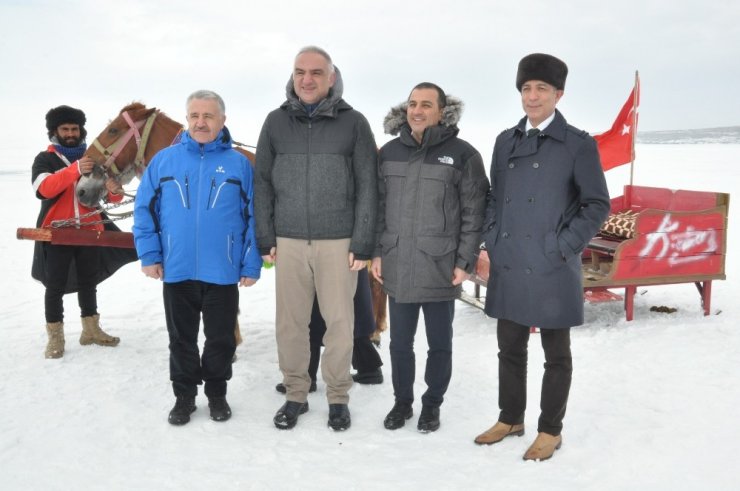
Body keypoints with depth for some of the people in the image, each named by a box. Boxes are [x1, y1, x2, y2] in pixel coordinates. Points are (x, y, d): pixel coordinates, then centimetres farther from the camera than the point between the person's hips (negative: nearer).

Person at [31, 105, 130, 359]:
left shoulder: (93, 159, 9)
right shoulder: (45, 159, 0)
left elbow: (112, 196, 4)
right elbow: (44, 188, -21)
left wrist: (115, 190, -22)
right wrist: (74, 170, -35)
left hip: (90, 230, 3)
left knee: (89, 282, 13)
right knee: (55, 286, 0)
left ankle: (91, 330, 25)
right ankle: (55, 337, 9)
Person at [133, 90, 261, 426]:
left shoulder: (239, 163, 0)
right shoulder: (164, 159, 2)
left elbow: (255, 218, -1)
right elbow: (144, 210, 4)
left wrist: (251, 265, -6)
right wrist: (149, 255, -2)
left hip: (223, 272, -1)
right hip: (176, 271, 1)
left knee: (221, 339, 12)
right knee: (181, 340, 14)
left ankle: (216, 393, 31)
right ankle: (184, 395, 31)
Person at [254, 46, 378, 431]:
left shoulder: (353, 122, 1)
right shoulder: (276, 122, 7)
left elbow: (367, 186, -1)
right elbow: (263, 183, 8)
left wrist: (363, 242, -6)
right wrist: (265, 238, 3)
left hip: (338, 241, -2)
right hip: (288, 241, 2)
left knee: (339, 321, 5)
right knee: (289, 322, 7)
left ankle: (338, 397, 21)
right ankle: (295, 394, 23)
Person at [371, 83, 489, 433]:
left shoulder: (462, 154, -5)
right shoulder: (389, 153, 7)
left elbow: (474, 213, -6)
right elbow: (379, 207, 11)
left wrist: (465, 262, -9)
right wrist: (377, 253, 6)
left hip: (441, 268, -3)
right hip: (397, 268, 3)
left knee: (439, 343, 11)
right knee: (400, 342, 13)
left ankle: (432, 404, 29)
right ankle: (402, 401, 31)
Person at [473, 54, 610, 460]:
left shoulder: (579, 144, -4)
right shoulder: (506, 141, 11)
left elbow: (597, 204, -4)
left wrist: (565, 247, -11)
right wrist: (492, 242, 6)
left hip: (552, 270, -5)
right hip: (508, 267, 5)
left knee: (556, 355, 9)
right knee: (510, 348, 16)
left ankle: (550, 430, 23)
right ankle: (510, 418, 32)